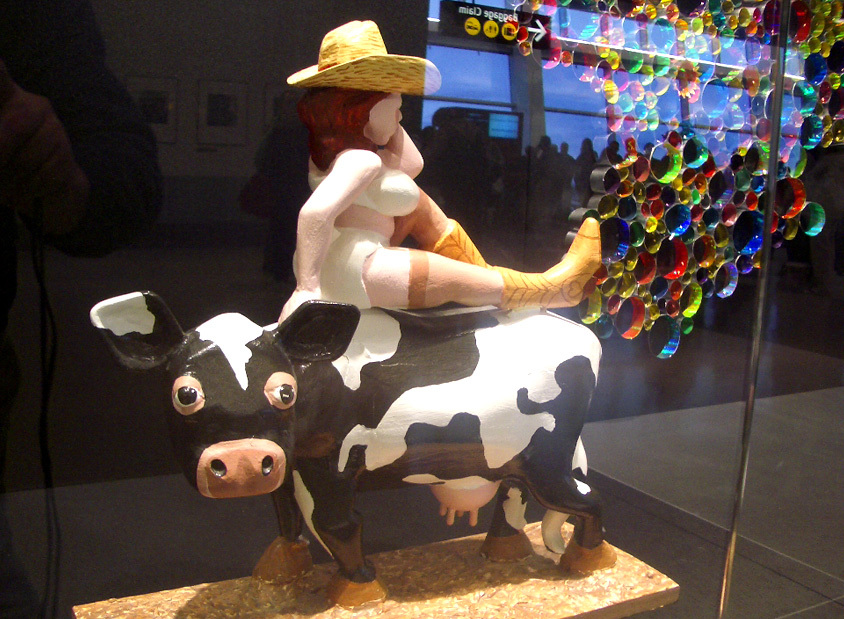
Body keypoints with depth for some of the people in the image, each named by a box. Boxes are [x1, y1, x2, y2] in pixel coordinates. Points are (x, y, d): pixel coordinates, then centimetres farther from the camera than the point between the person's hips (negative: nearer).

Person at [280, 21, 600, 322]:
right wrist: (306, 288, -37)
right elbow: (315, 213, -38)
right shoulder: (361, 159, -21)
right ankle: (560, 286, 19)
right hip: (351, 272, -11)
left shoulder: (336, 143, 10)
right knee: (457, 281, 1)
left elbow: (410, 165, 17)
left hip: (330, 261, 11)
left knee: (418, 202, 16)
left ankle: (485, 276, 20)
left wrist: (386, 118, 8)